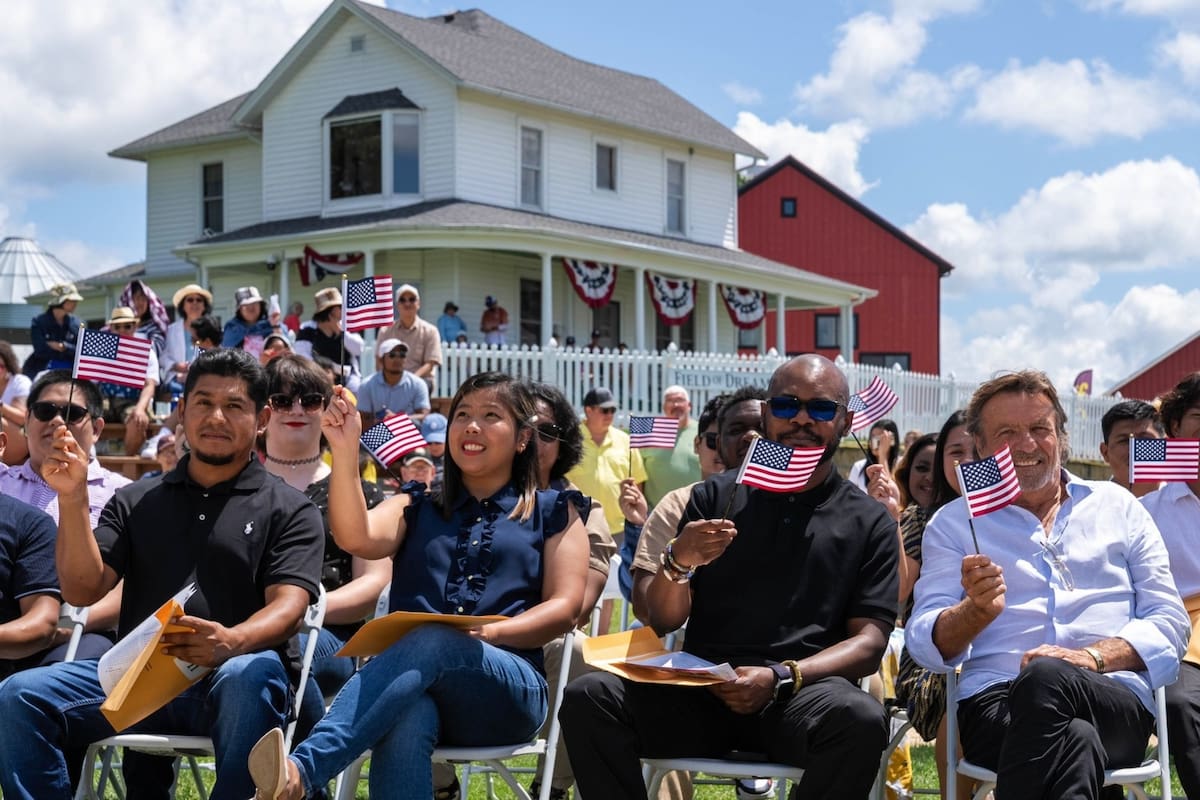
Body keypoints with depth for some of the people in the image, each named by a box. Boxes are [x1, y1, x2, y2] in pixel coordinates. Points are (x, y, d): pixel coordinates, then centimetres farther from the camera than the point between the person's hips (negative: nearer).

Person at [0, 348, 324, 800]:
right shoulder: (135, 502, 20)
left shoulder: (288, 509, 10)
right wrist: (73, 497, -5)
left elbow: (287, 606, -5)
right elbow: (83, 590, 9)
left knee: (248, 678, -38)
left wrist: (233, 641, -28)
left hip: (238, 667, -3)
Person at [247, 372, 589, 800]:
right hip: (408, 685, 2)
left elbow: (564, 608, 6)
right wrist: (345, 450, -12)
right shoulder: (416, 509, 26)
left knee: (428, 642, -38)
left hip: (508, 688, -1)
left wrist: (489, 632, -12)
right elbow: (357, 538, 3)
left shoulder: (553, 512, 21)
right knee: (407, 717, -39)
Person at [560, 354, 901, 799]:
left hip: (804, 692, -1)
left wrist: (782, 677, -17)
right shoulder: (716, 496, 13)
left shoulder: (869, 523, 10)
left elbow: (870, 641, 1)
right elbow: (661, 622, 9)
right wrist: (678, 562, -14)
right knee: (587, 699, -24)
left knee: (859, 720, -35)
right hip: (700, 690, 1)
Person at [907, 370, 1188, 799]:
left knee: (1045, 678, -36)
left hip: (1118, 705, 2)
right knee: (1076, 741, -38)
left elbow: (1170, 622, 12)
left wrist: (1092, 657, -8)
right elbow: (924, 643, 7)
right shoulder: (954, 522, 16)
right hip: (994, 703, -1)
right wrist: (976, 610, -16)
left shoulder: (1117, 505, 19)